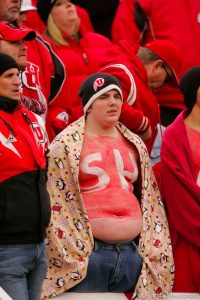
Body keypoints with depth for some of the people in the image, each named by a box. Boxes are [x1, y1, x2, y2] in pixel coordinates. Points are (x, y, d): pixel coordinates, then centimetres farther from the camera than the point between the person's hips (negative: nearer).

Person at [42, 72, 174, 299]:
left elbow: (151, 202, 19)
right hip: (87, 254, -5)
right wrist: (69, 258, -7)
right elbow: (56, 205, -3)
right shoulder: (67, 145, 0)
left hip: (133, 252, 5)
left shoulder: (135, 145, 16)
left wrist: (153, 253, 12)